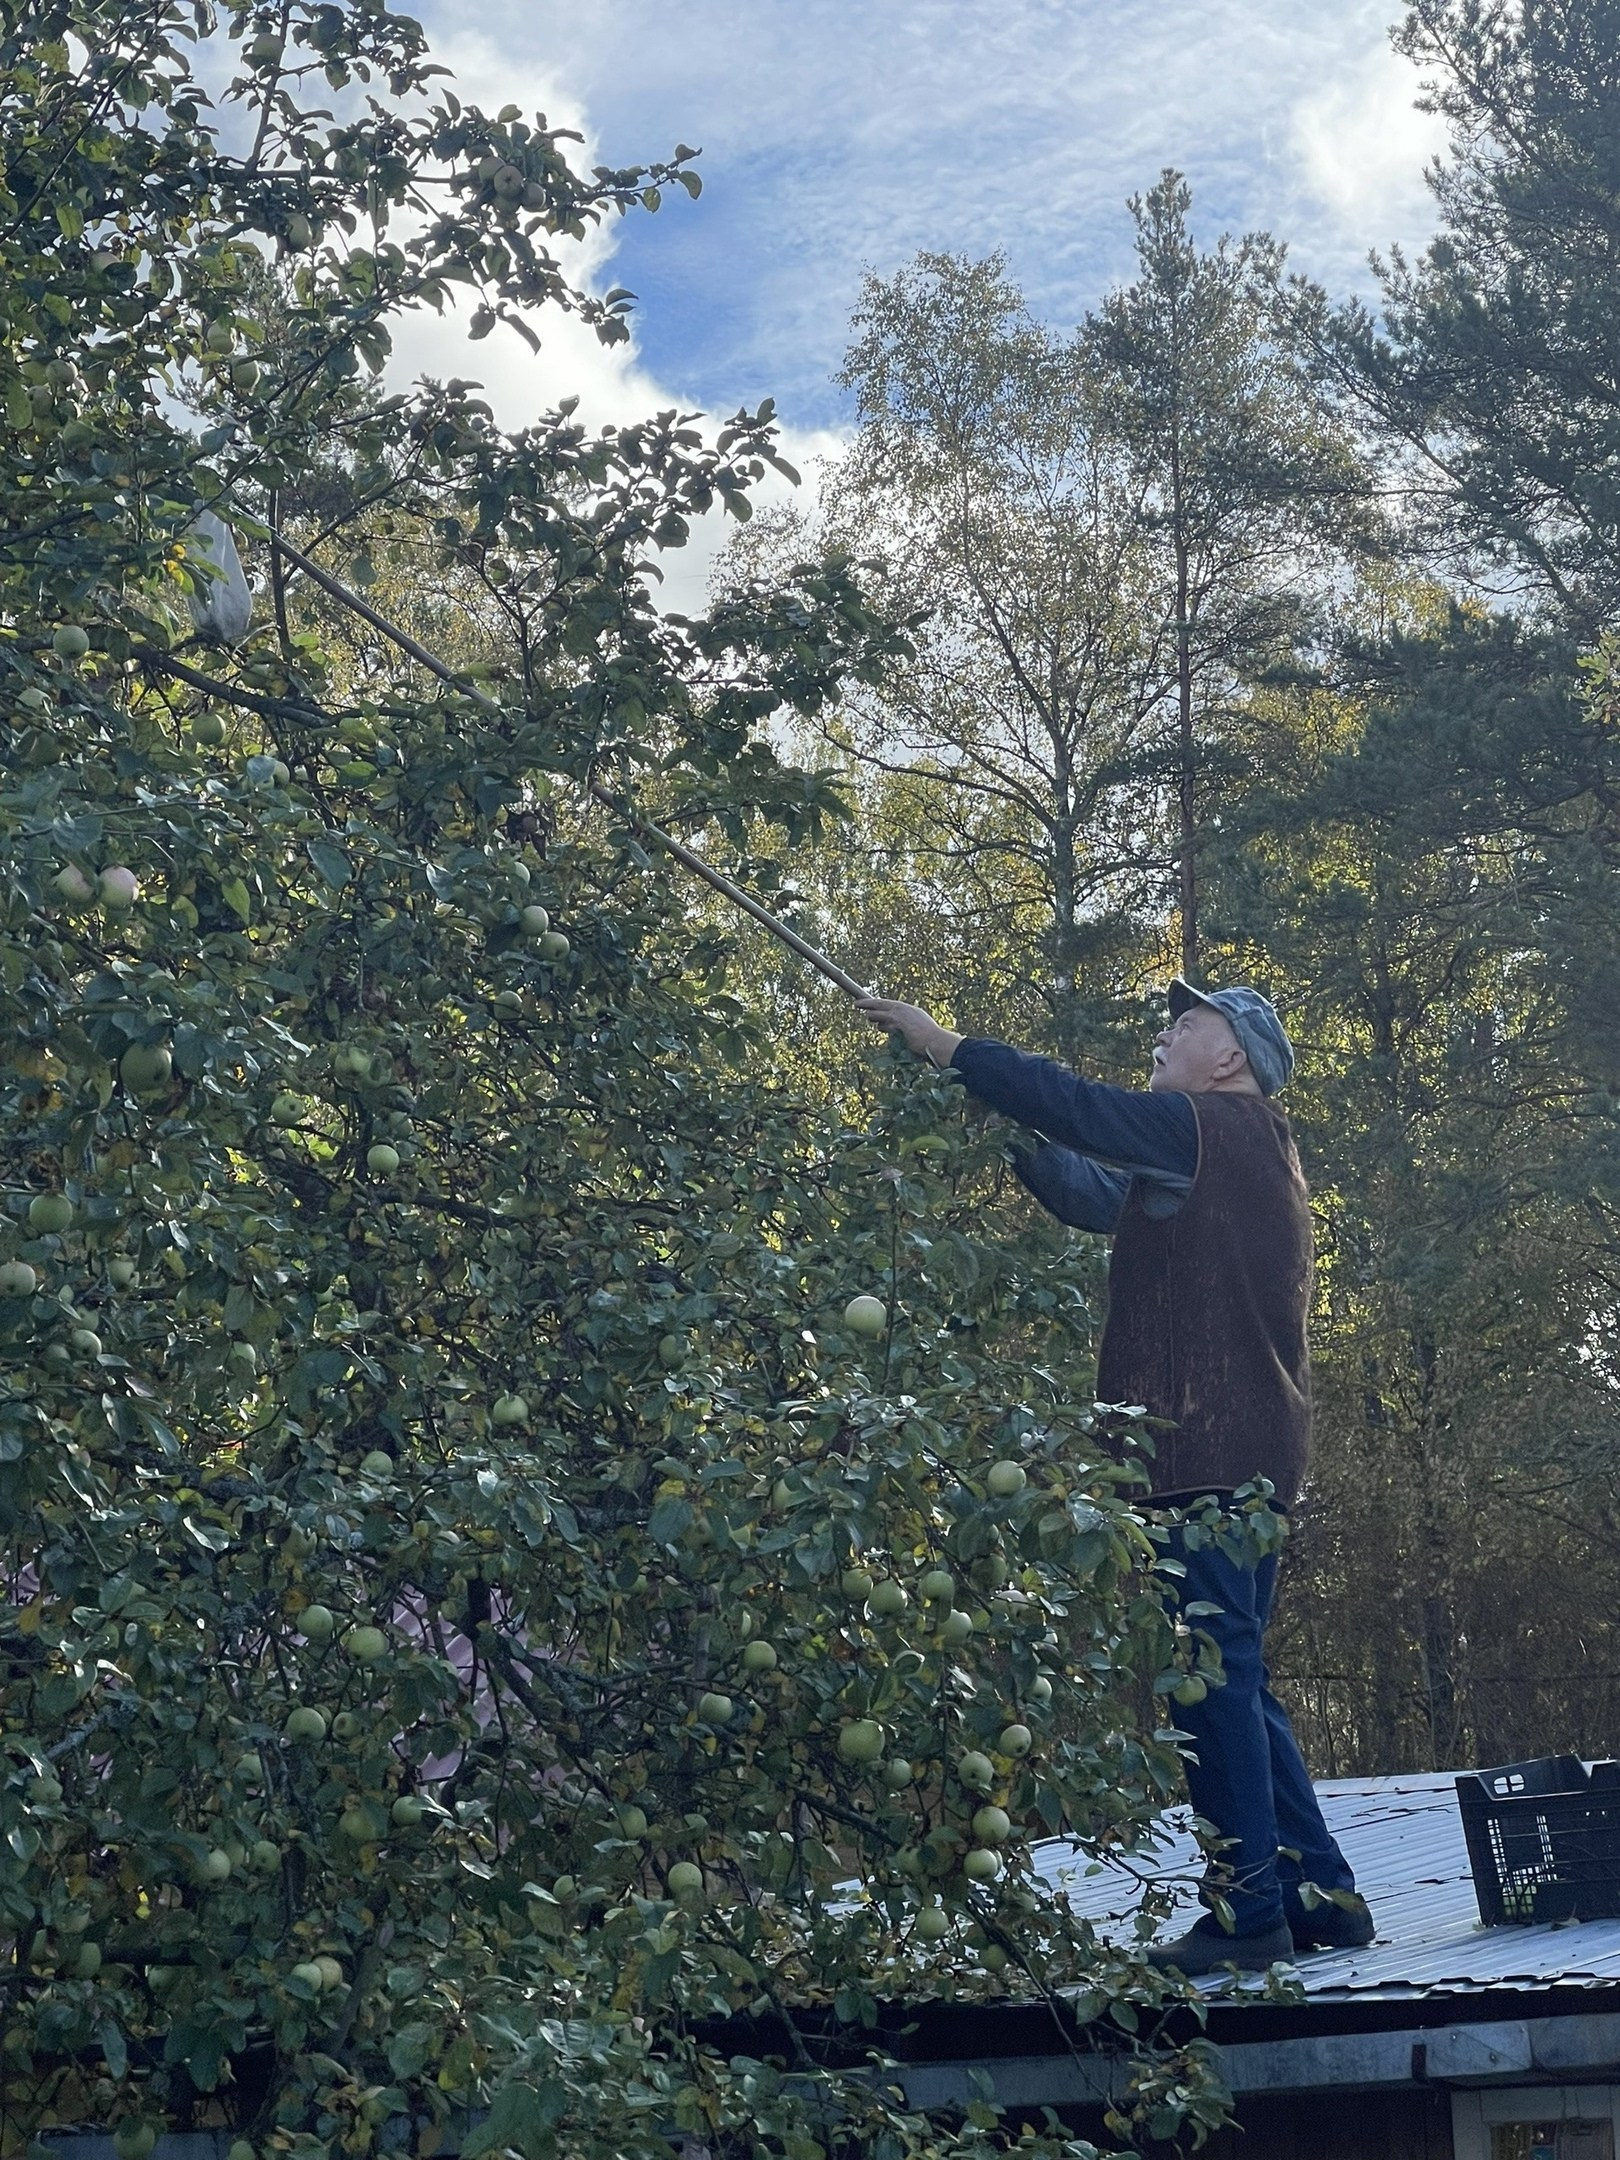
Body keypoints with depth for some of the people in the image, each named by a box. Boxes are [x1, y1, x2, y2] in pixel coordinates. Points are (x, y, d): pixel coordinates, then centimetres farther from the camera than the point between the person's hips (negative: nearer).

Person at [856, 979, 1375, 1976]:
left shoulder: (1215, 1128, -7)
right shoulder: (1228, 1151, 23)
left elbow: (1075, 1104, -11)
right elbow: (1092, 1193, 29)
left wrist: (944, 1045, -1)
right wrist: (1000, 1119, 24)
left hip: (1209, 1453, -10)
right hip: (1249, 1454, 10)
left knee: (1215, 1677, -8)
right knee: (1235, 1682, 14)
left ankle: (1250, 1911, -5)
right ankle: (1324, 1895, 16)